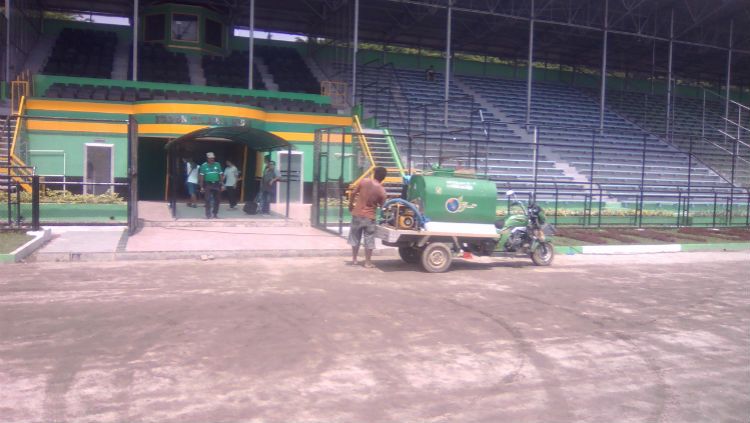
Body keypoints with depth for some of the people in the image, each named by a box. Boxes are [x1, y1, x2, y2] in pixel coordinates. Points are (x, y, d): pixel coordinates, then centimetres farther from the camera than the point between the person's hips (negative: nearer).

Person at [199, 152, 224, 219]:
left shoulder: (217, 165, 5)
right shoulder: (204, 165, 0)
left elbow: (221, 175, 6)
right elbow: (201, 177, 0)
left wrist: (222, 185, 1)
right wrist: (201, 187, -3)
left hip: (216, 184, 2)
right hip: (208, 184, -2)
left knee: (217, 200, 5)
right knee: (208, 200, -3)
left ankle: (215, 214, 18)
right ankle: (208, 214, 3)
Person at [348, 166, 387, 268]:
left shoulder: (364, 181, -8)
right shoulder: (381, 190, -11)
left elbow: (353, 193, -1)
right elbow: (381, 204, 1)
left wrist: (350, 205, 14)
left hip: (357, 214, 2)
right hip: (369, 217, -2)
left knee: (355, 238, 16)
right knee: (369, 240, 9)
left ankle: (354, 259, 23)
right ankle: (368, 262, 12)